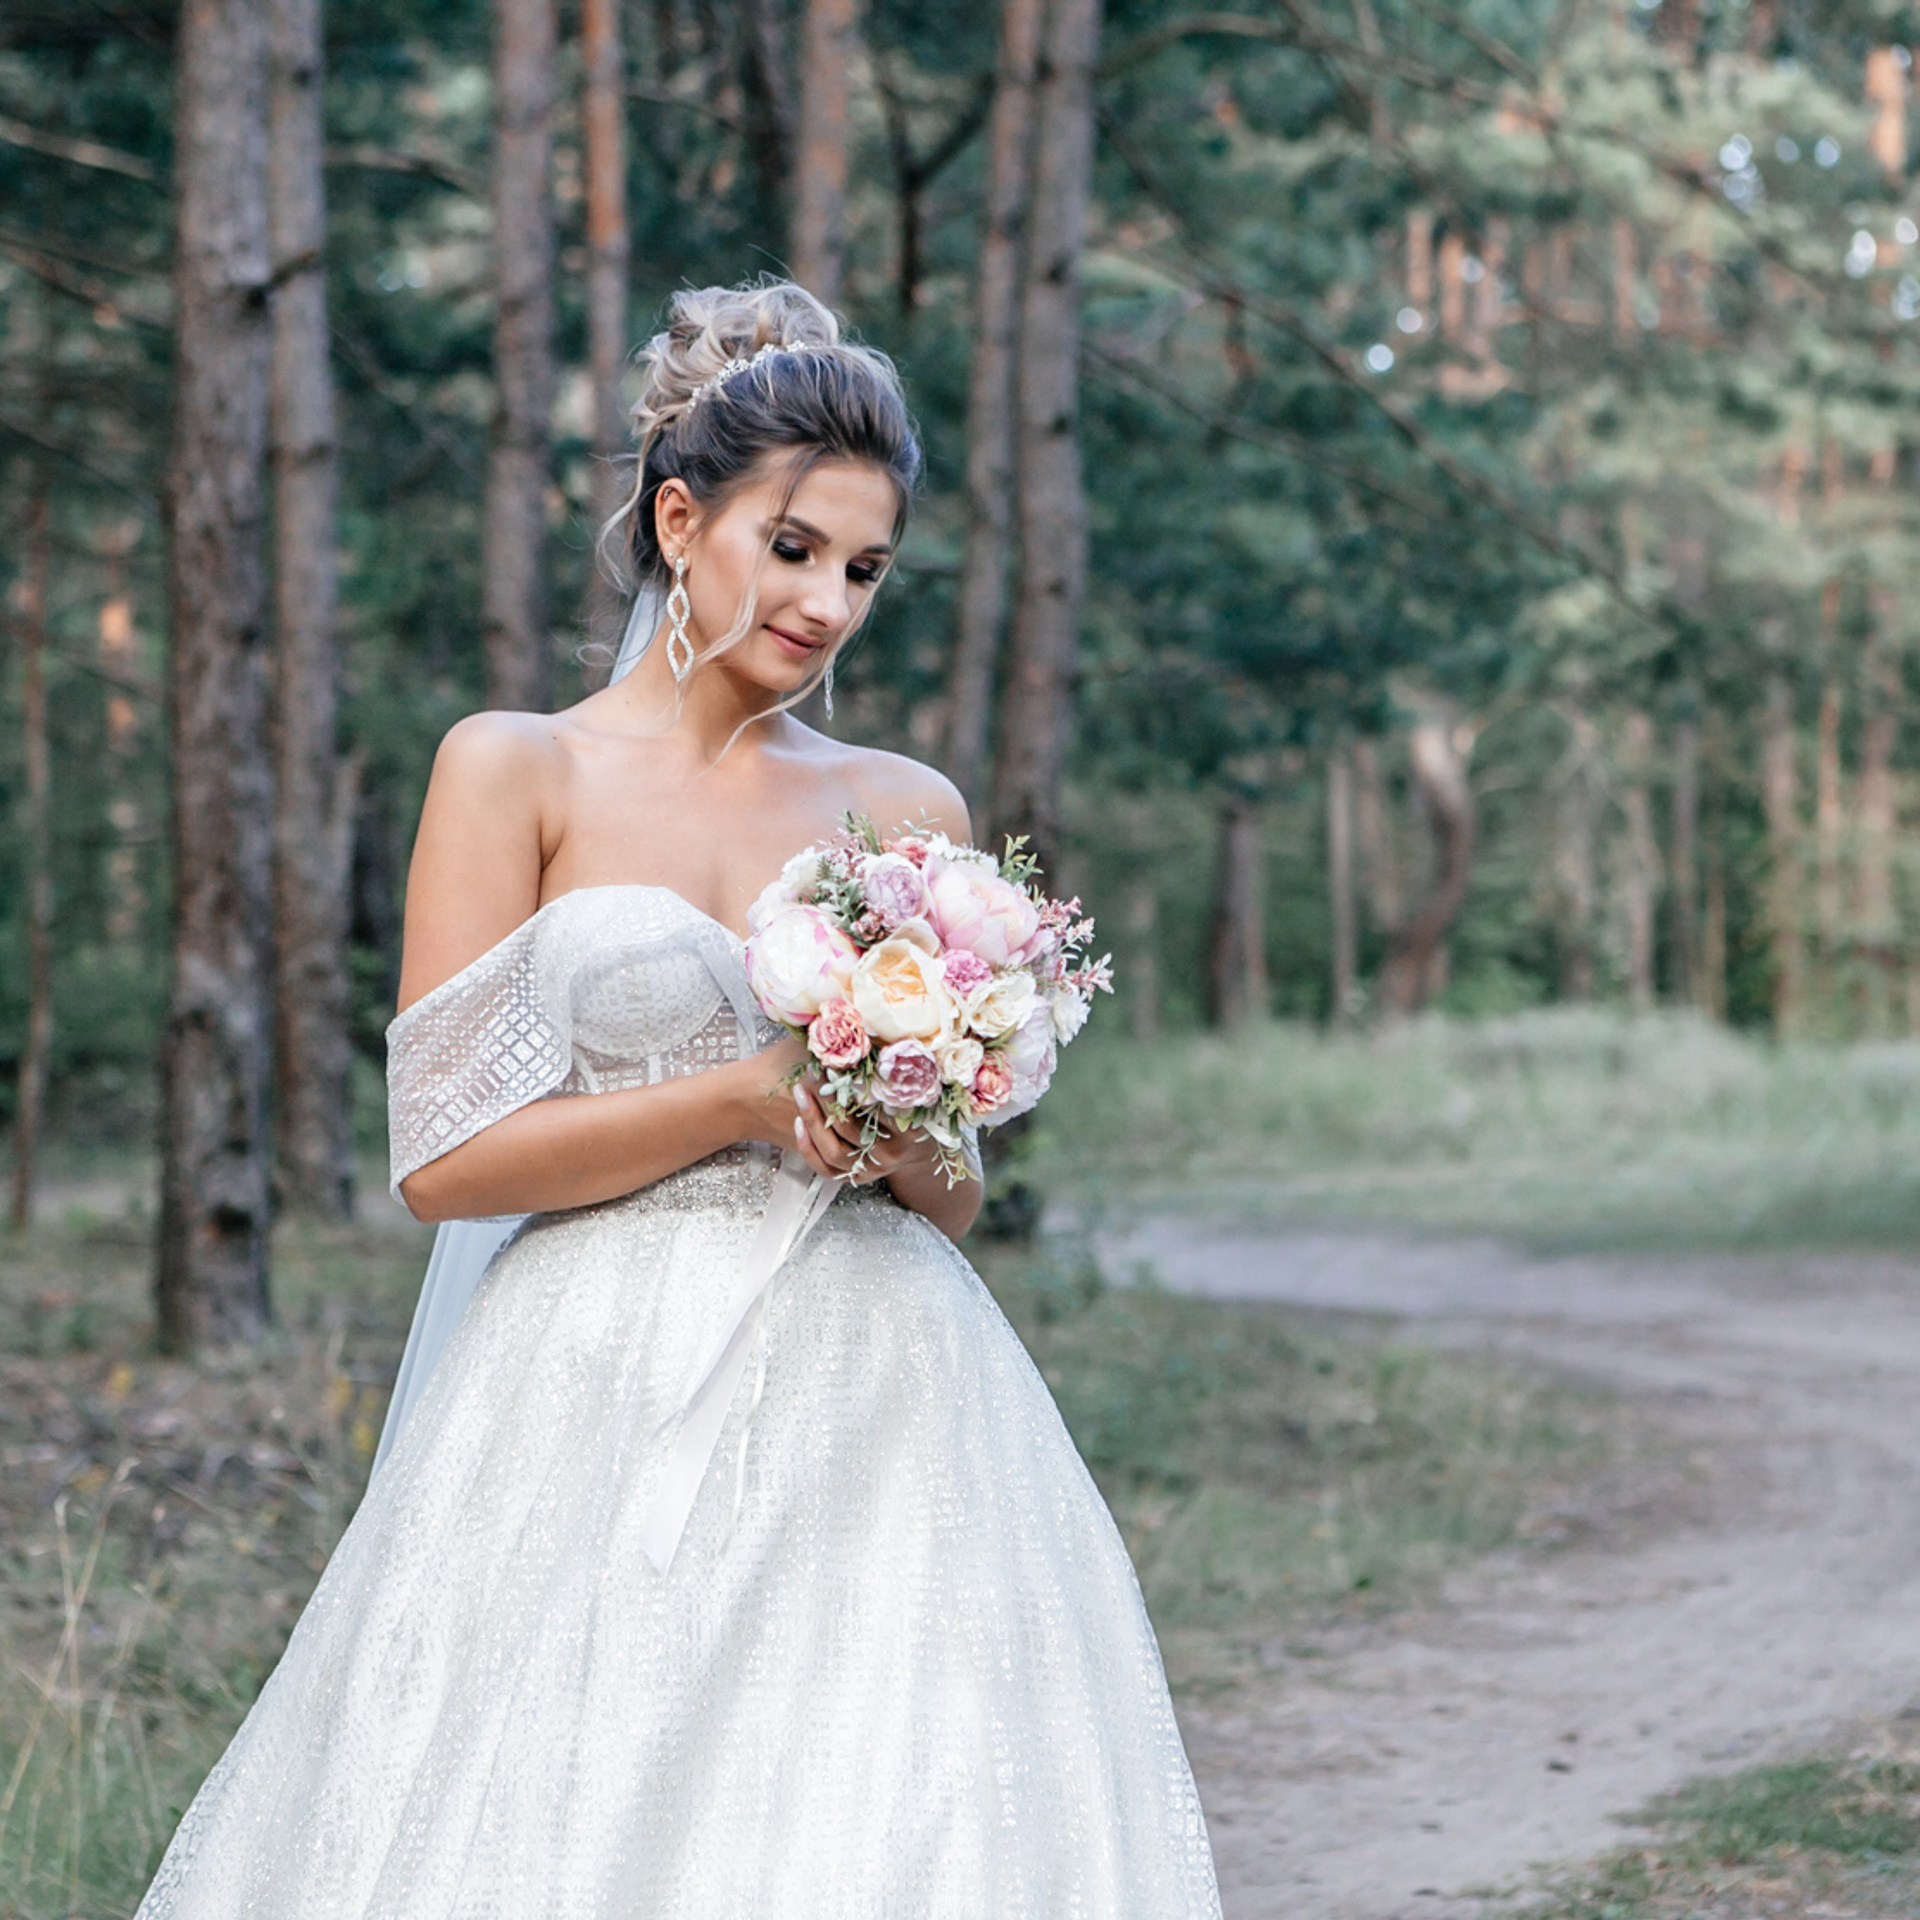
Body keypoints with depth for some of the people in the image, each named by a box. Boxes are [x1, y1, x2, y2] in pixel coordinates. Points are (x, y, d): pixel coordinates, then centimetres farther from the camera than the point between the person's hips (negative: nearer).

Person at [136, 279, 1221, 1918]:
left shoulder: (911, 811, 13)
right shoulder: (516, 772, 3)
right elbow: (445, 1155, -5)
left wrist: (909, 1143, -7)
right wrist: (750, 1101, -11)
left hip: (874, 1415, 3)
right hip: (600, 1414, -3)